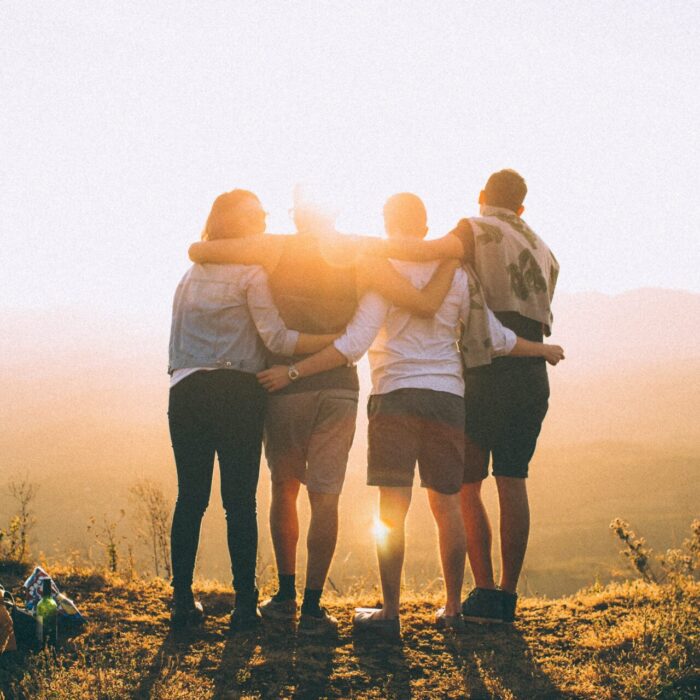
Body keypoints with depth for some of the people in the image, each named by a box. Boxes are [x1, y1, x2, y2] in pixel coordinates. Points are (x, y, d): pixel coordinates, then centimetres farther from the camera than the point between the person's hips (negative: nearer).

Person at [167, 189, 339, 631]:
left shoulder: (191, 275, 18)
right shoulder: (251, 274, -2)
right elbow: (276, 337, -11)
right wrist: (340, 341, -12)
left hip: (186, 391, 5)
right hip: (236, 392, -5)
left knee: (190, 497, 7)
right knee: (240, 500, -1)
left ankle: (183, 600, 7)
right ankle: (244, 604, 0)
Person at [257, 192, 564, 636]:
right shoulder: (455, 273, 8)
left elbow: (353, 345, -12)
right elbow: (495, 338, 12)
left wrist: (293, 372, -10)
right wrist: (544, 350, 29)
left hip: (396, 396, -4)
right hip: (448, 397, 4)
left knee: (392, 508, -5)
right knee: (447, 505, 11)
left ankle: (390, 612, -5)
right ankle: (453, 608, 17)